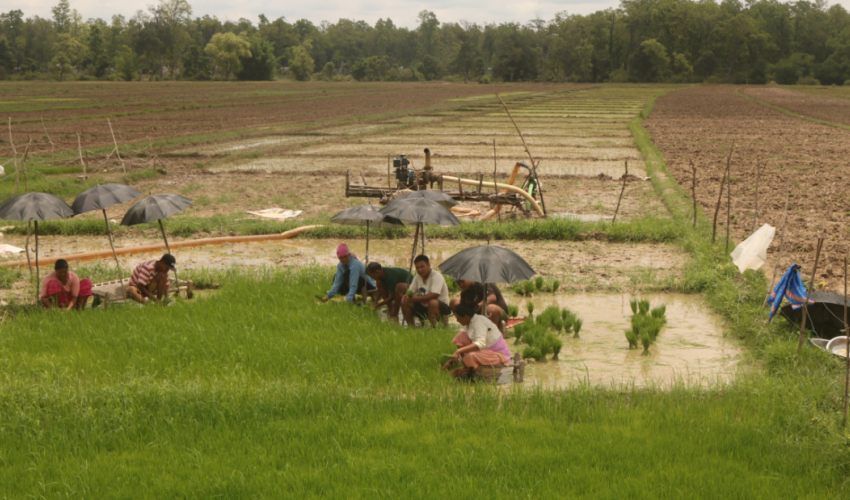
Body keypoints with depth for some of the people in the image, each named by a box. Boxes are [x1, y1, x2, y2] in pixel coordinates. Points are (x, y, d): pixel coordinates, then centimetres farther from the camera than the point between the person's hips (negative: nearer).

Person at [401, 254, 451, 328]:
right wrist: (407, 296, -20)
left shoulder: (437, 276, -18)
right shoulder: (418, 277, 6)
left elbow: (434, 295, -31)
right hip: (424, 306, 7)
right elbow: (410, 291, 6)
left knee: (433, 302, -40)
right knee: (405, 302, -9)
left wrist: (417, 298, -38)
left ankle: (433, 328, -29)